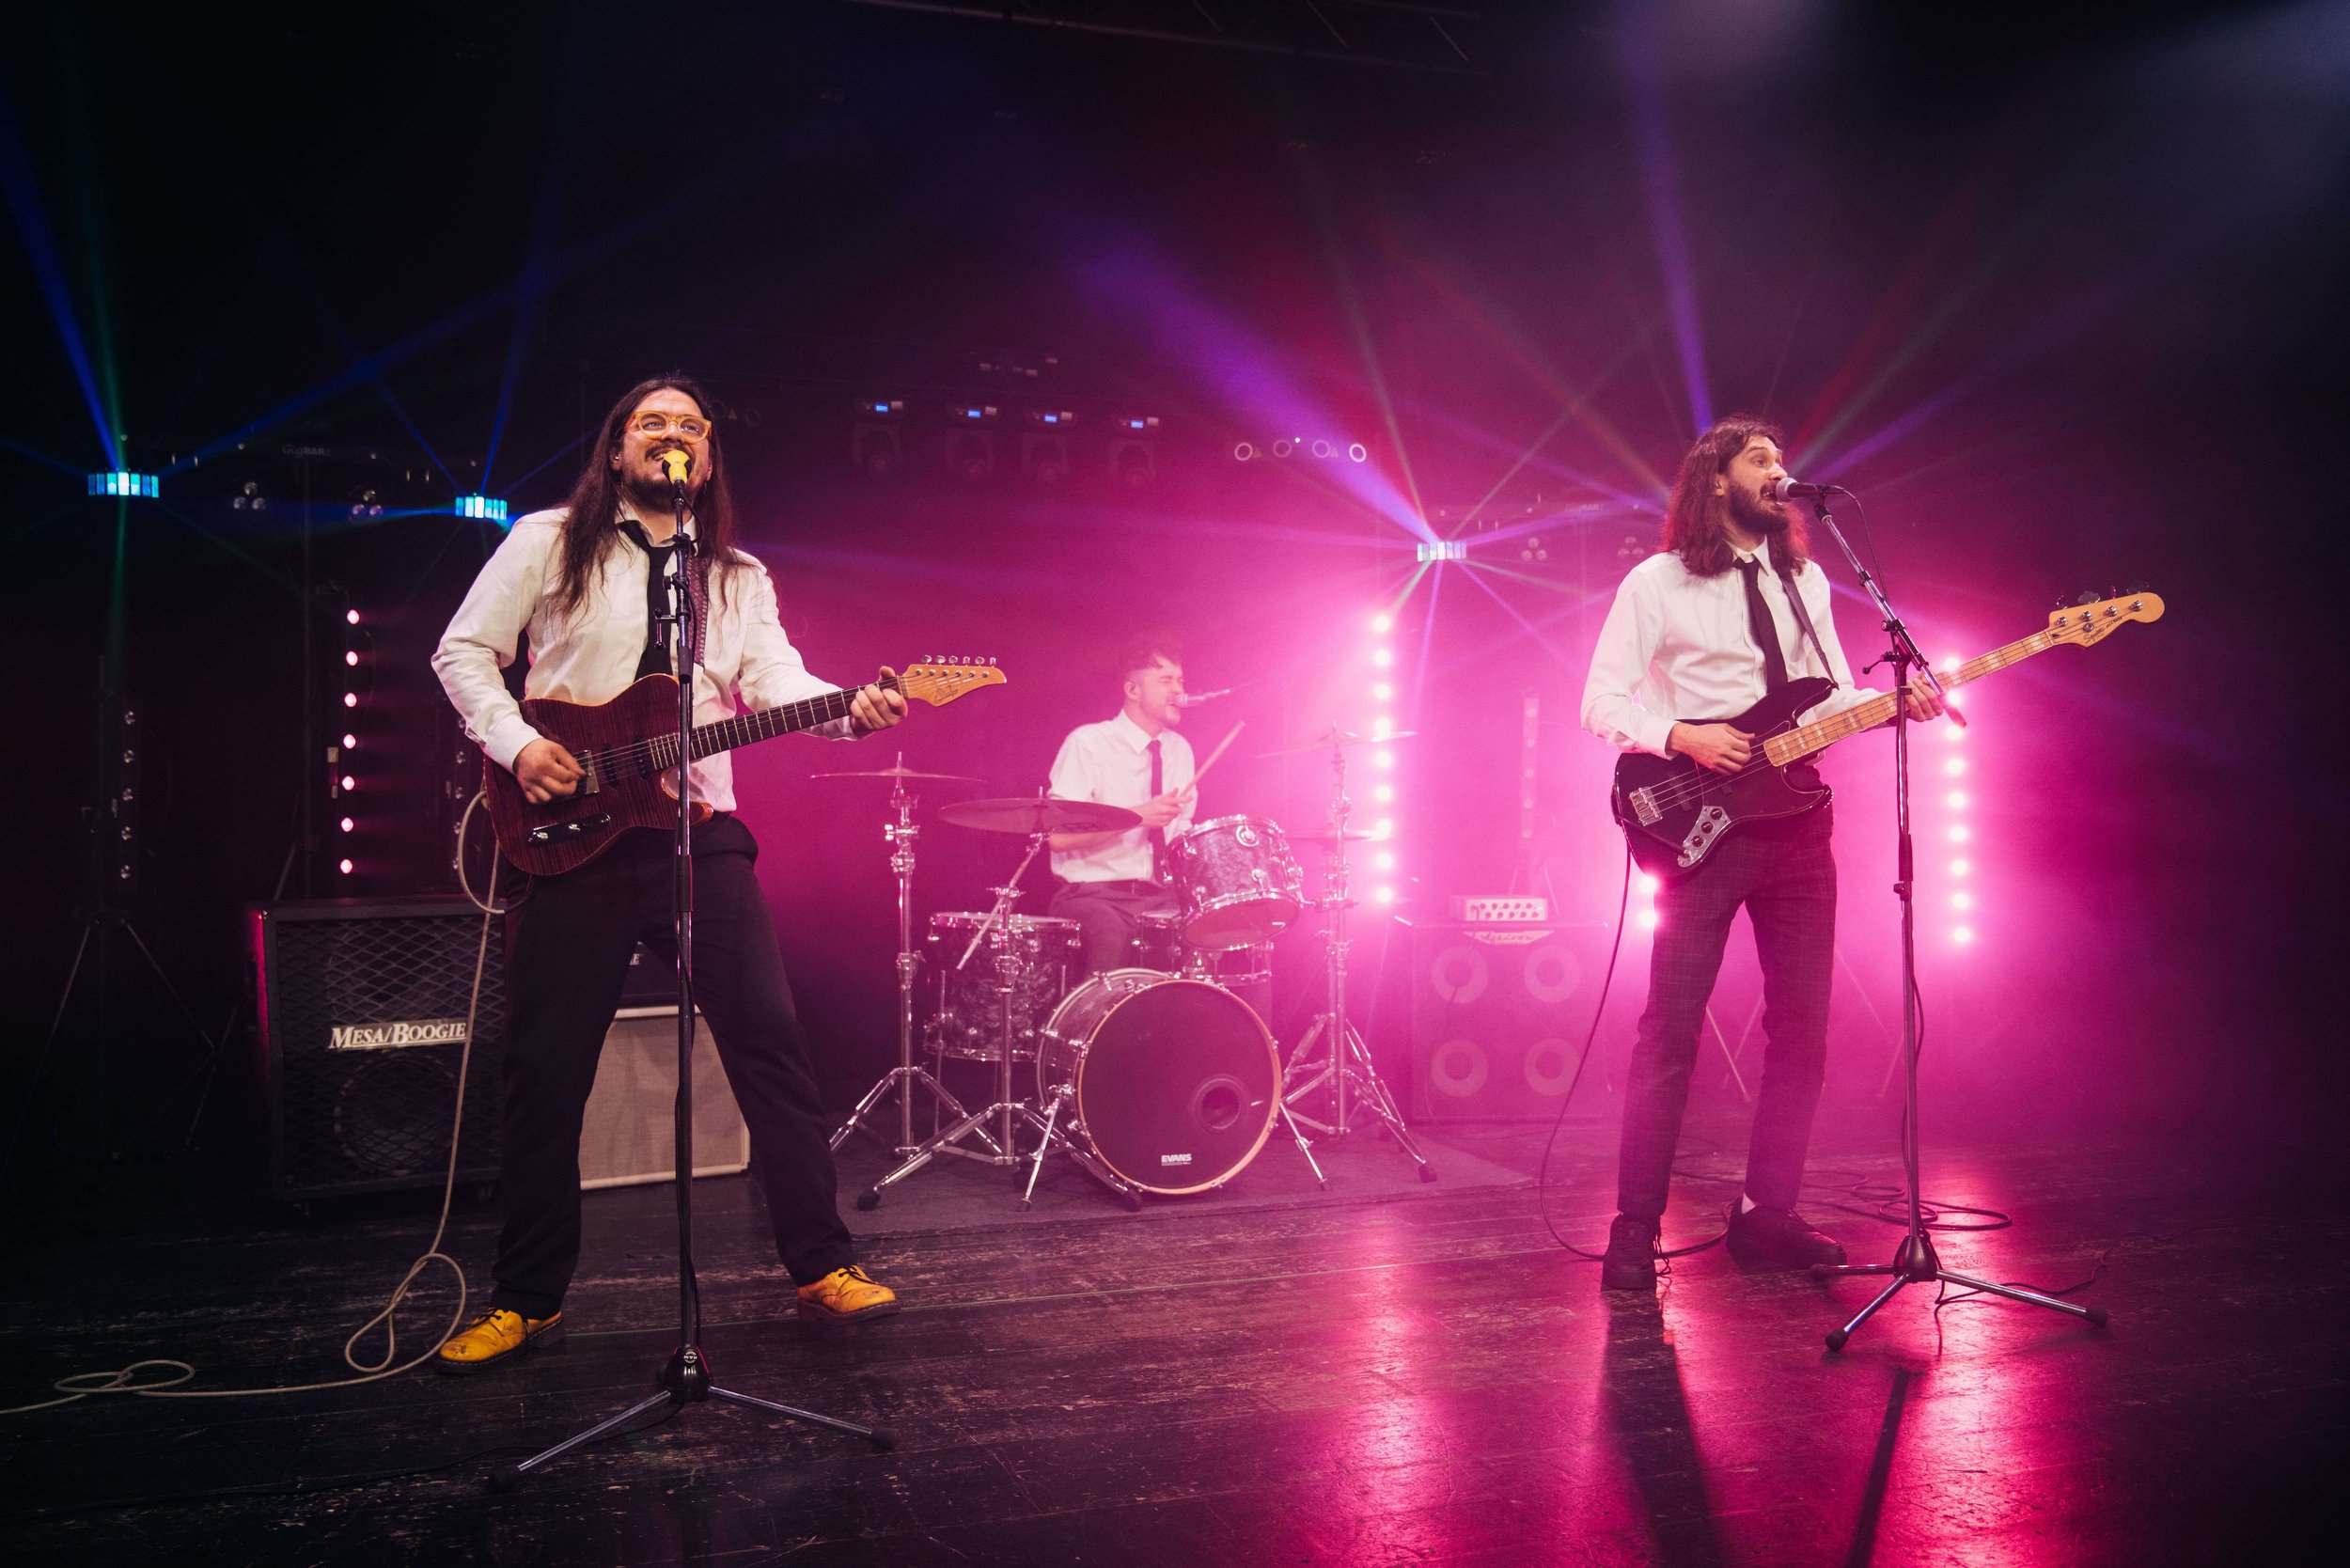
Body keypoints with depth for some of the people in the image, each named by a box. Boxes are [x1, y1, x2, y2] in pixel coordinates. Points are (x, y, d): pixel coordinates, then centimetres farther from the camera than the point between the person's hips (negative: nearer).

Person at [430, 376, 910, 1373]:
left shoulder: (739, 577, 15)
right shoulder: (549, 543, 9)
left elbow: (775, 679, 0)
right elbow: (463, 650, 7)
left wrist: (851, 710, -21)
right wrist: (516, 744, -10)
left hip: (700, 832, 2)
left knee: (770, 1040, -4)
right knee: (545, 1071, 2)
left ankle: (821, 1265, 7)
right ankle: (527, 1300, 16)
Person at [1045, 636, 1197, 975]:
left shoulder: (1179, 750, 13)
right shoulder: (1088, 743, -7)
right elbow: (1059, 837, -15)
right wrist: (1139, 815, -21)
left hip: (1162, 897, 6)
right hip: (1094, 894, -6)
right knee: (1113, 943, -35)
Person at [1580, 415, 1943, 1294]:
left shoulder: (1806, 580, 17)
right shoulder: (1657, 584, -1)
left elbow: (1834, 696, 17)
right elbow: (1601, 703, -4)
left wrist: (1897, 702, -2)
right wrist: (1681, 736, -19)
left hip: (1795, 820, 6)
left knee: (1802, 1027, 6)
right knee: (1671, 1030, -6)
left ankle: (1766, 1215, 17)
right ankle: (1635, 1228, 2)